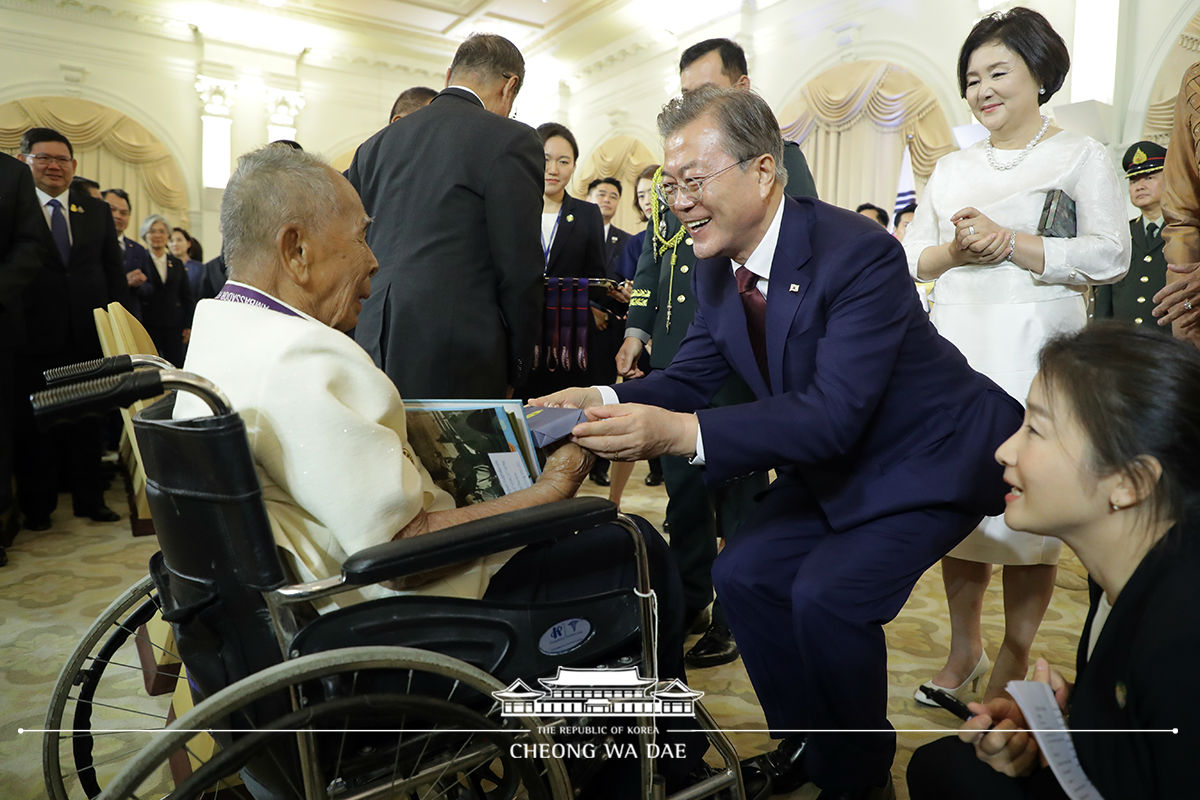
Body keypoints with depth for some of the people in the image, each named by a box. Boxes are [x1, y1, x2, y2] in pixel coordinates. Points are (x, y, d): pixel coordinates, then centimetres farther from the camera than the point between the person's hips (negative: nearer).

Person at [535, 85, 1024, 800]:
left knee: (827, 594, -22)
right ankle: (804, 743, 23)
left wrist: (681, 433, -48)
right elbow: (694, 375, -1)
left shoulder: (860, 254, -30)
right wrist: (606, 400, -21)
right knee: (745, 573, 0)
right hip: (833, 466, 8)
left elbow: (835, 413, -37)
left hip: (927, 458, -7)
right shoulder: (715, 270, -5)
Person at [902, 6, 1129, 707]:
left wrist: (1007, 242, -15)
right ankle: (965, 649, 22)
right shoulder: (953, 170, 18)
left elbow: (1110, 257, -7)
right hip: (957, 352, 4)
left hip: (1035, 356, -4)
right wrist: (955, 251, -8)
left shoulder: (1081, 156, 4)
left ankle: (1014, 663, 14)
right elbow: (913, 259, 13)